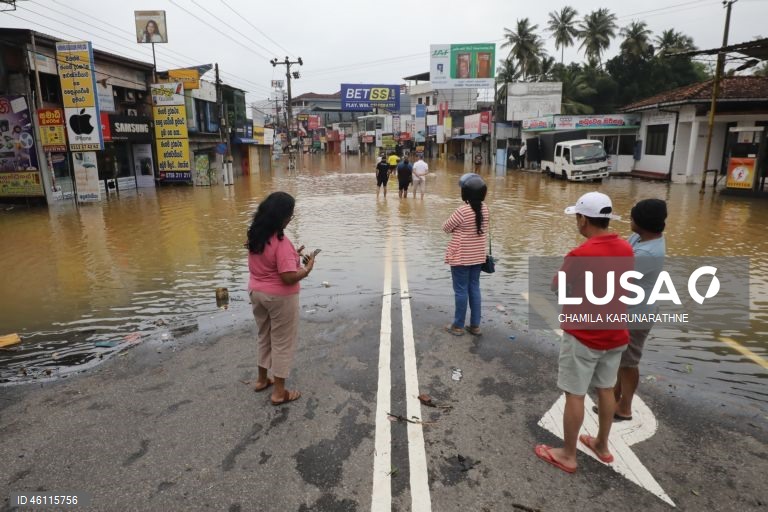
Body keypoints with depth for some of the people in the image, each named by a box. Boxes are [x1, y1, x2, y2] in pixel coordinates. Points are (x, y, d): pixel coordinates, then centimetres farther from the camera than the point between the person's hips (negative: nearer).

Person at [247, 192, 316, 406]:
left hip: (256, 292, 8)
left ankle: (262, 379, 41)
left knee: (264, 337, 25)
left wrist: (292, 256, 8)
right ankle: (279, 392, 19)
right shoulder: (281, 242, -26)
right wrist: (308, 267, -11)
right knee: (283, 343, 8)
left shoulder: (255, 236, 0)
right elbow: (289, 277, -27)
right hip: (280, 297, -8)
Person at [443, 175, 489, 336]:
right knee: (474, 289, 14)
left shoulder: (462, 211, -22)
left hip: (461, 258, -6)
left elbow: (446, 227, -10)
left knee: (461, 291, 4)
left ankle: (458, 326, 15)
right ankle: (475, 325, 22)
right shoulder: (484, 208, -2)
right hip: (477, 256, 6)